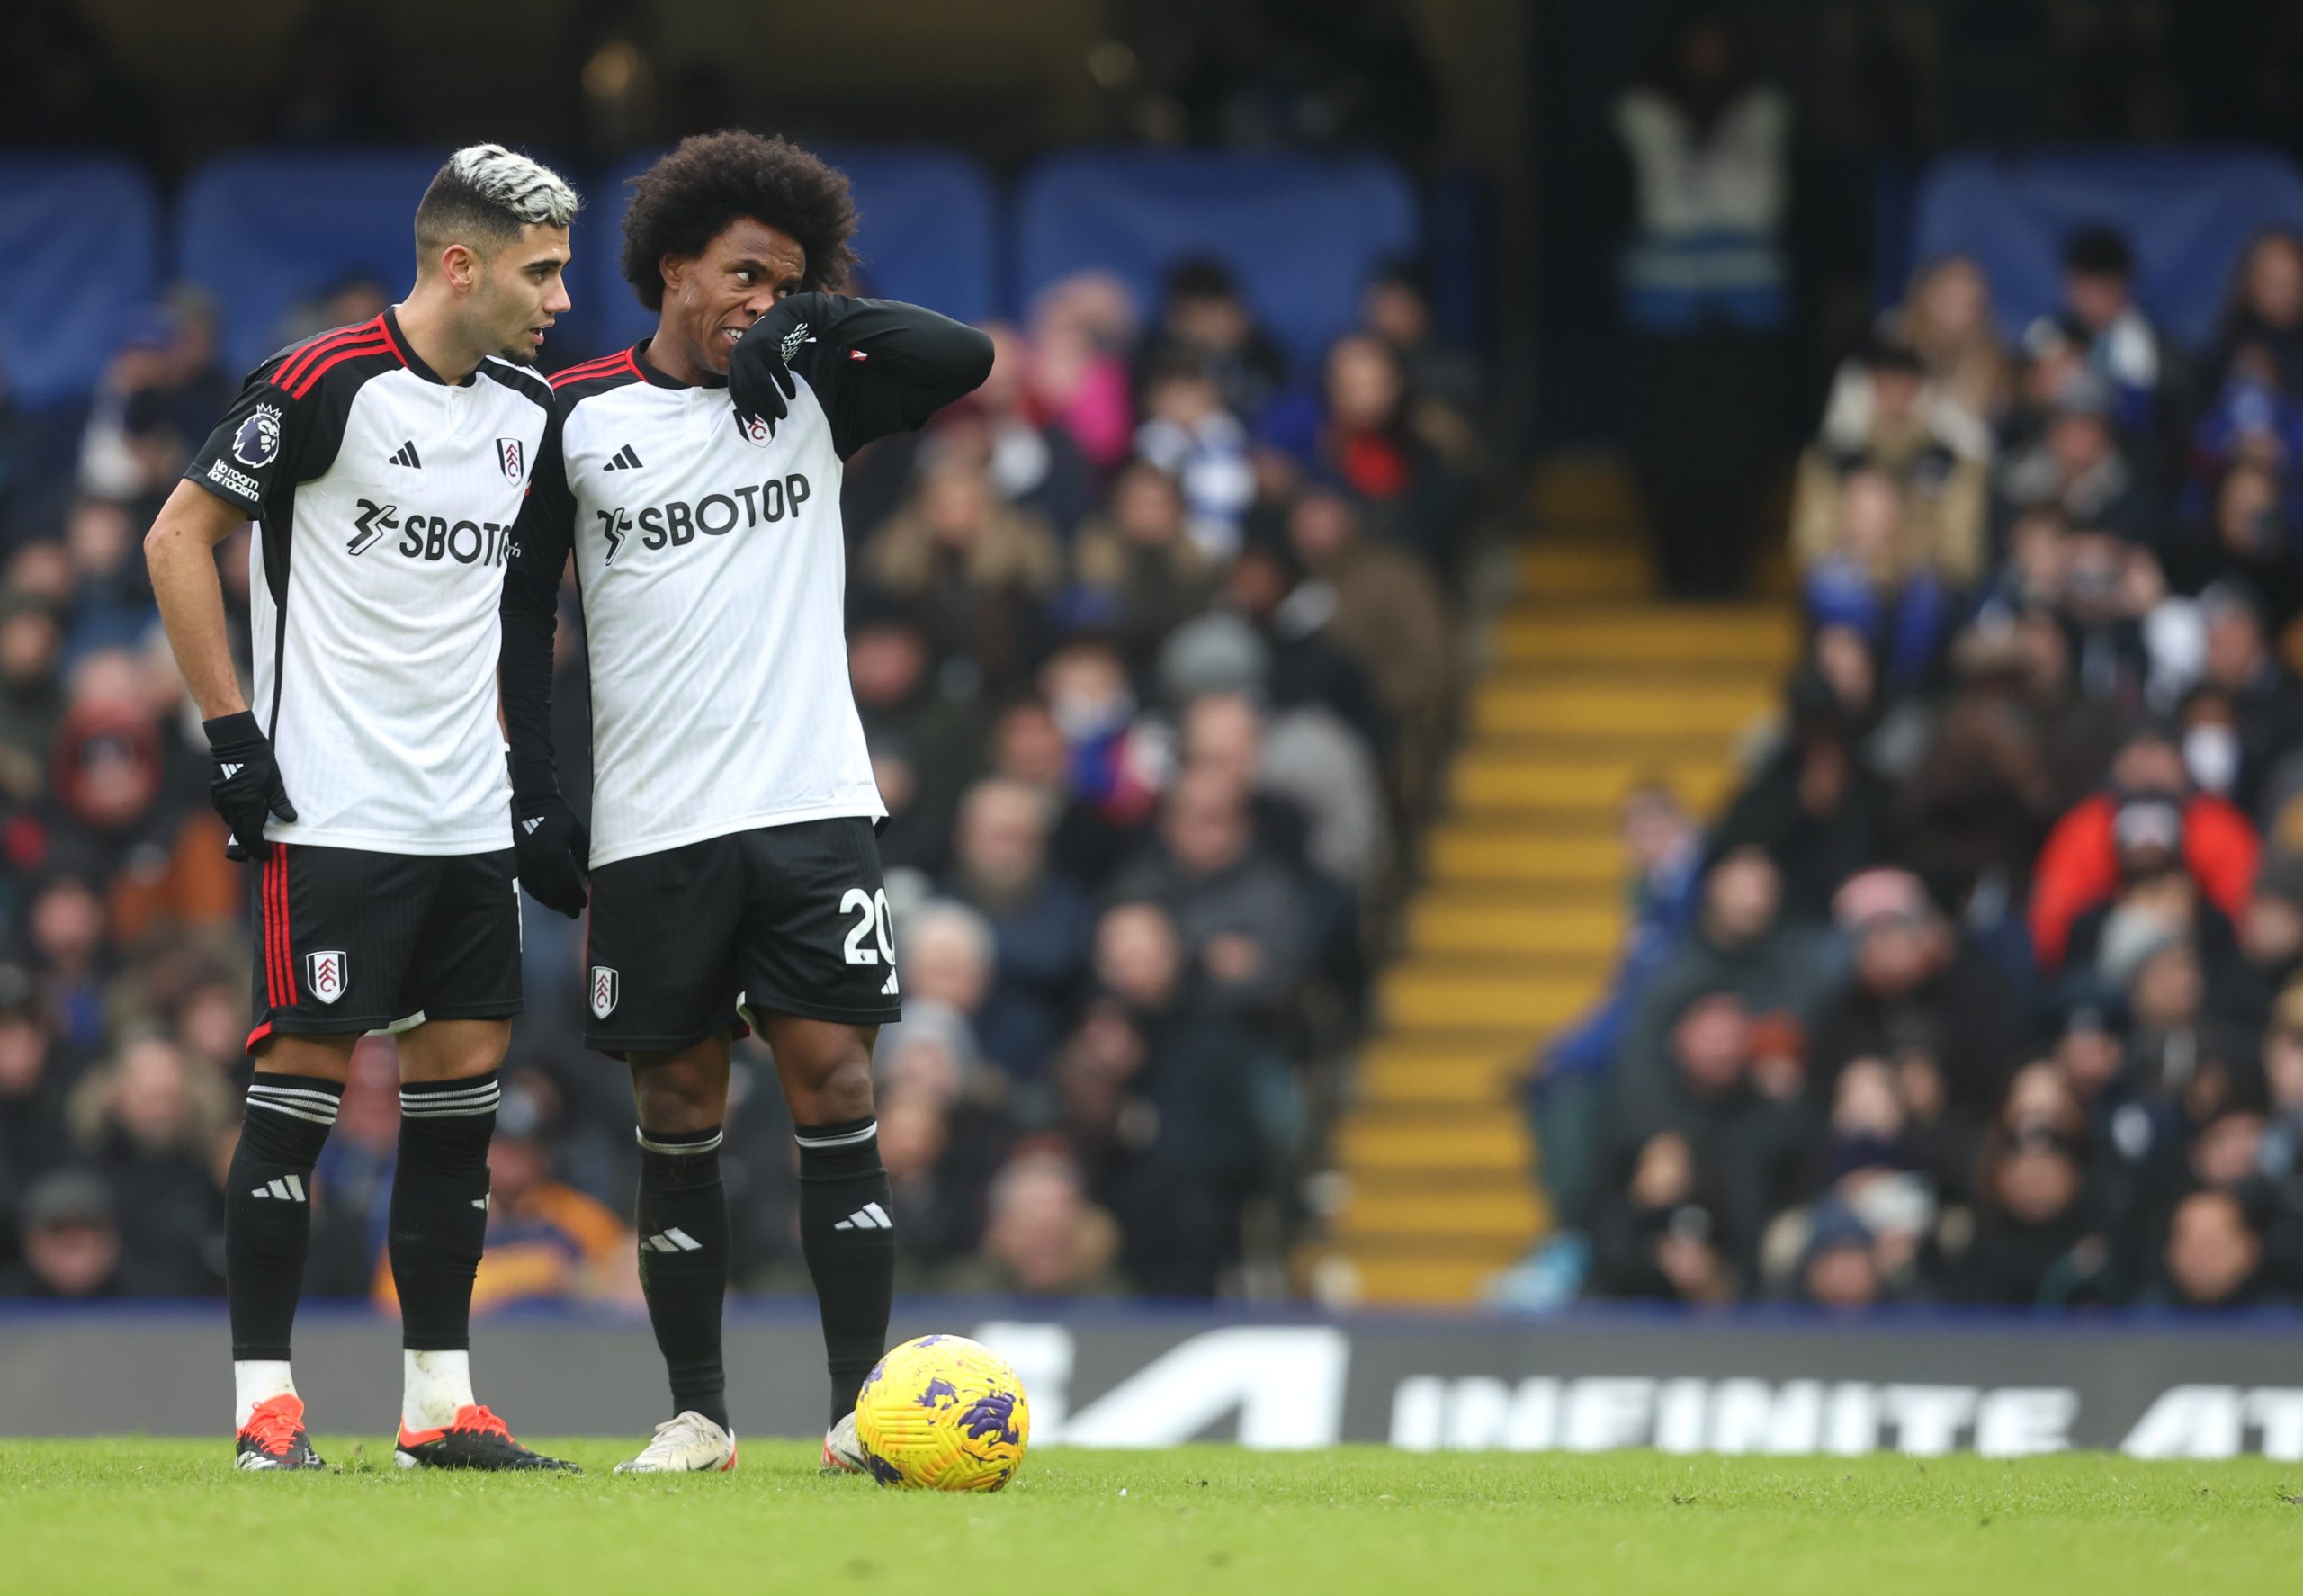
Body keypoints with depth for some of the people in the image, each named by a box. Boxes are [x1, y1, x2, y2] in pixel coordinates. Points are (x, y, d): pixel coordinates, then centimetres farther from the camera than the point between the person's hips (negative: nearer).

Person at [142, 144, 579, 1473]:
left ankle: (443, 1402, 10)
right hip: (333, 808, -7)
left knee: (465, 1084, 5)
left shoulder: (529, 408, 9)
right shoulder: (329, 382, -12)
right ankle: (266, 1402, -1)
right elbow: (180, 537, -7)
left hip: (469, 813, 7)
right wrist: (232, 732, -11)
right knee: (306, 1073, -6)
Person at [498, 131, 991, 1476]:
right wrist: (535, 797, 3)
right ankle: (698, 1413, 11)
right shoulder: (579, 419, 4)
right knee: (678, 1113, 3)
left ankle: (862, 1405, -7)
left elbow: (964, 360, -6)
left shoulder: (809, 392, 7)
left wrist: (815, 317, -14)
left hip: (813, 809, 0)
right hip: (651, 829, 0)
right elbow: (524, 609, 8)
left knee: (835, 1086, -7)